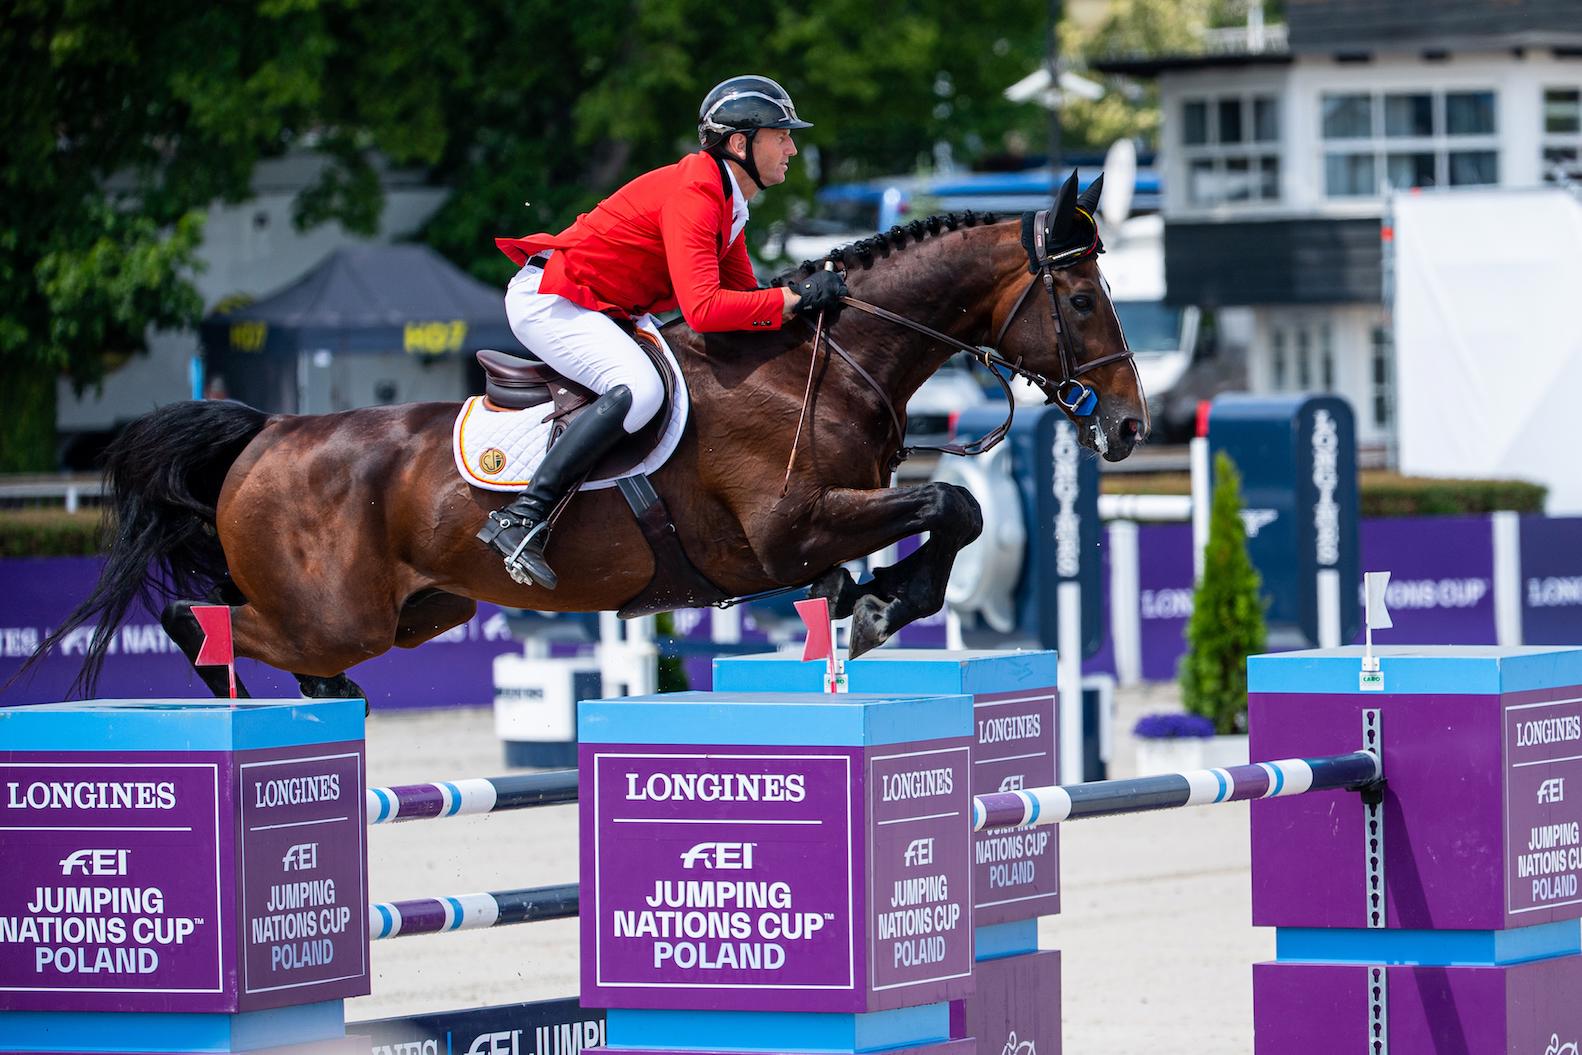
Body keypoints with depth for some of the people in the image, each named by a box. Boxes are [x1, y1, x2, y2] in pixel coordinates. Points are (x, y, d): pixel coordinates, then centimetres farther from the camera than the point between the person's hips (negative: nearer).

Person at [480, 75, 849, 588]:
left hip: (599, 310, 11)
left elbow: (743, 293, 15)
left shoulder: (727, 199, 9)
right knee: (640, 389, -32)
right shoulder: (692, 196, -22)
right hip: (548, 299, -11)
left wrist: (811, 290, -4)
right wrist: (795, 298, -28)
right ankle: (520, 519, -33)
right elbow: (703, 310, -33)